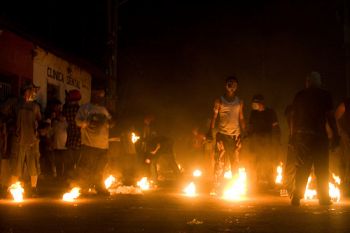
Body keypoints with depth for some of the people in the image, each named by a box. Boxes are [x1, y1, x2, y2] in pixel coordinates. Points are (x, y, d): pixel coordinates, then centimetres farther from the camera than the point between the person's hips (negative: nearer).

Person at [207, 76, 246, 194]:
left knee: (235, 163, 1)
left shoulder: (239, 102, 13)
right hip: (222, 134, -2)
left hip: (235, 135, 2)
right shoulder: (219, 101, 5)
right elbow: (214, 117, 0)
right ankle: (217, 189, 0)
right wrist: (210, 131, -11)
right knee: (219, 162, -5)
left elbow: (241, 119, 14)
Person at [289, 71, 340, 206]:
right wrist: (335, 135, 0)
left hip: (301, 134, 3)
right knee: (322, 169, 5)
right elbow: (330, 116, -4)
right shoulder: (324, 95, 1)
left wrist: (293, 136, 14)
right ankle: (324, 198, 7)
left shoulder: (299, 95, 8)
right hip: (319, 134, -3)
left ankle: (296, 197, 0)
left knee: (302, 167, 6)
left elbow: (293, 116, 8)